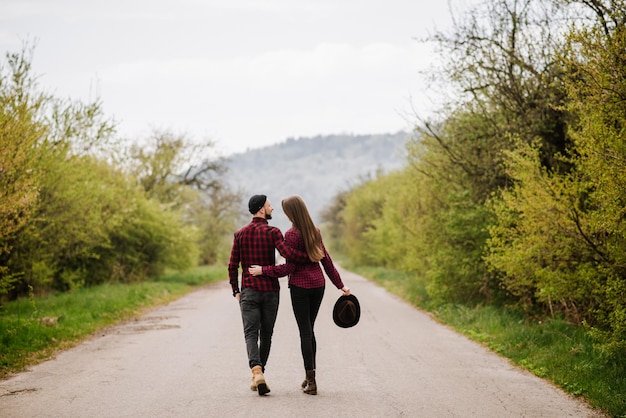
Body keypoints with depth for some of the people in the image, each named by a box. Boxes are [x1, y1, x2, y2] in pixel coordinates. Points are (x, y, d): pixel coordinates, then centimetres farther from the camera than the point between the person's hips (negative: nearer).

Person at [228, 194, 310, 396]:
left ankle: (257, 373, -27)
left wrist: (236, 291, 14)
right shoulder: (272, 232, -5)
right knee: (266, 334, 13)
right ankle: (258, 375, 19)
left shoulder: (240, 234, 5)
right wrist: (310, 257, -11)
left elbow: (232, 266, 5)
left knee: (251, 333, -5)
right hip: (270, 290, -1)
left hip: (248, 291, 1)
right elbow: (287, 253, -22)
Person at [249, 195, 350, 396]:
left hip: (300, 286, -6)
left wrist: (263, 270, -10)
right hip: (318, 284, 6)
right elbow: (326, 260, 10)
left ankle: (311, 381, -3)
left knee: (305, 332, -2)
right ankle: (309, 376, 19)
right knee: (310, 330, 16)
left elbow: (289, 267, -15)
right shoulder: (315, 231, 6)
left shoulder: (291, 235, -14)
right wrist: (340, 285, 15)